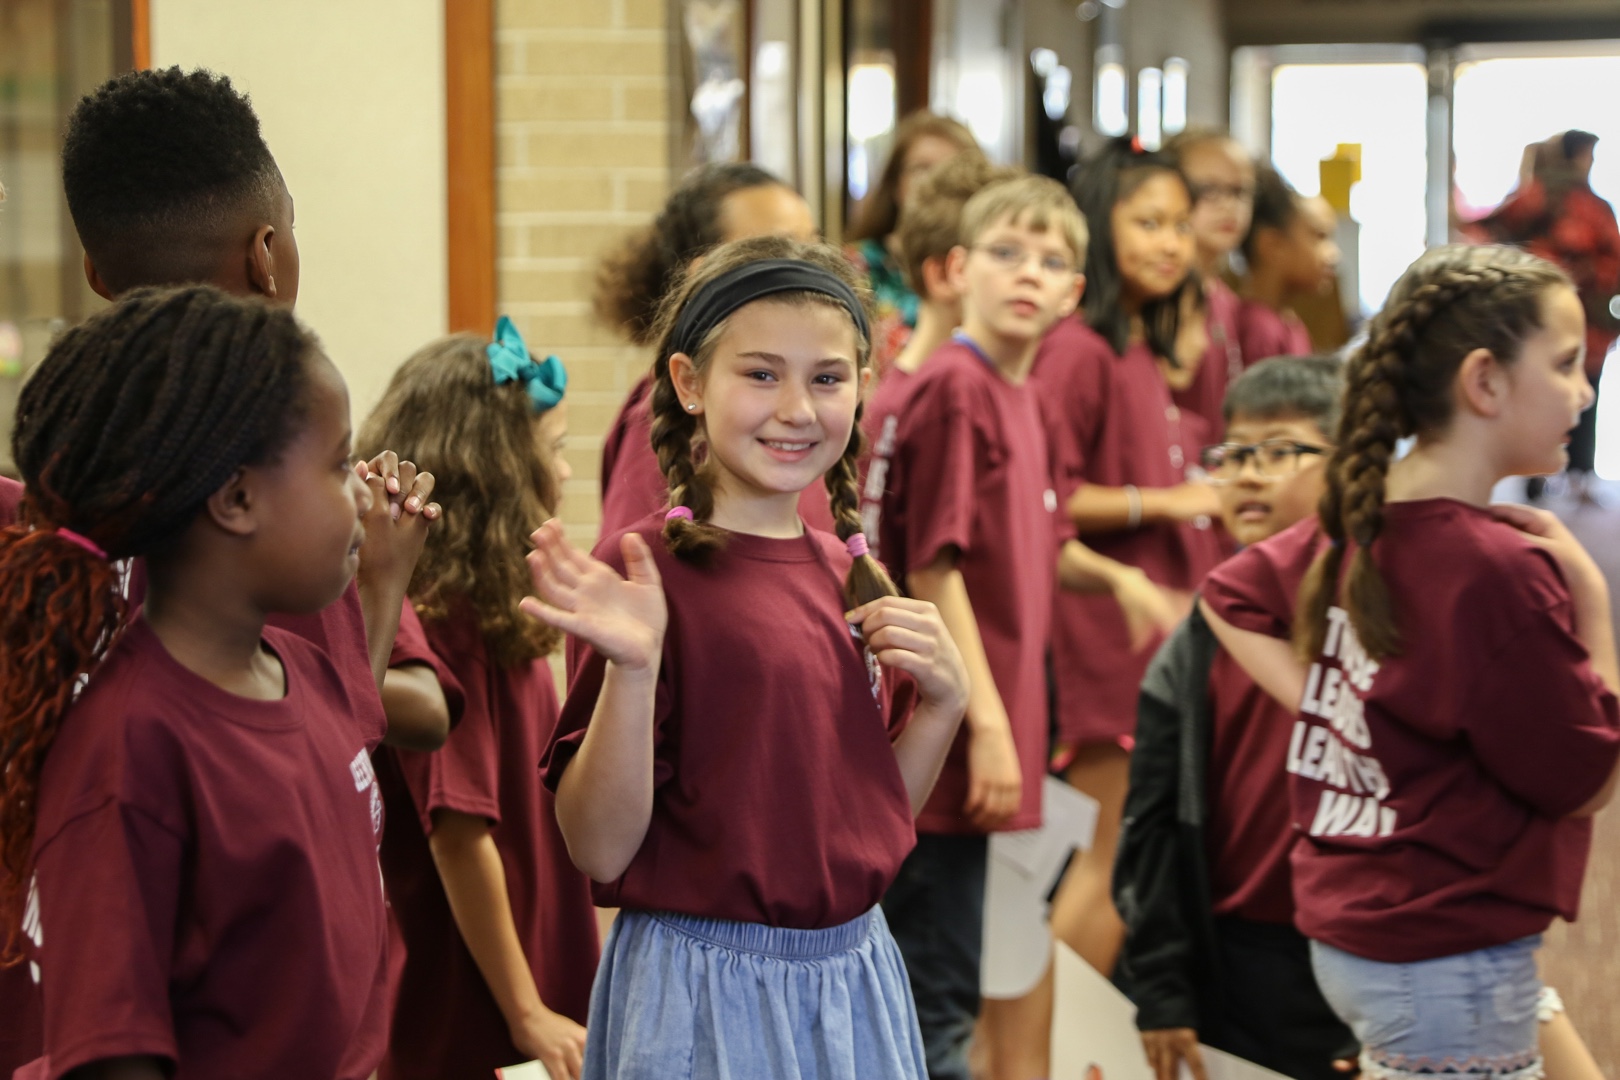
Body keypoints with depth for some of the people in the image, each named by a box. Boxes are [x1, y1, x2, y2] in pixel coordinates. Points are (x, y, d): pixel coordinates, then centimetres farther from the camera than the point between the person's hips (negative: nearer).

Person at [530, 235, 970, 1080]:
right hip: (705, 990, -6)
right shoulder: (646, 572, -13)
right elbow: (601, 849, -15)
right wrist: (630, 668, -27)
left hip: (853, 972, 6)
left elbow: (874, 821, 13)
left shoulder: (850, 573, 5)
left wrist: (943, 701, -2)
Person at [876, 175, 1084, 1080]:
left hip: (990, 733, 9)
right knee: (940, 1002, -4)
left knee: (939, 993, 17)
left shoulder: (1028, 402, 13)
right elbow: (931, 568, -17)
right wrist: (987, 724, -20)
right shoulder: (952, 390, -13)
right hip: (950, 742, -9)